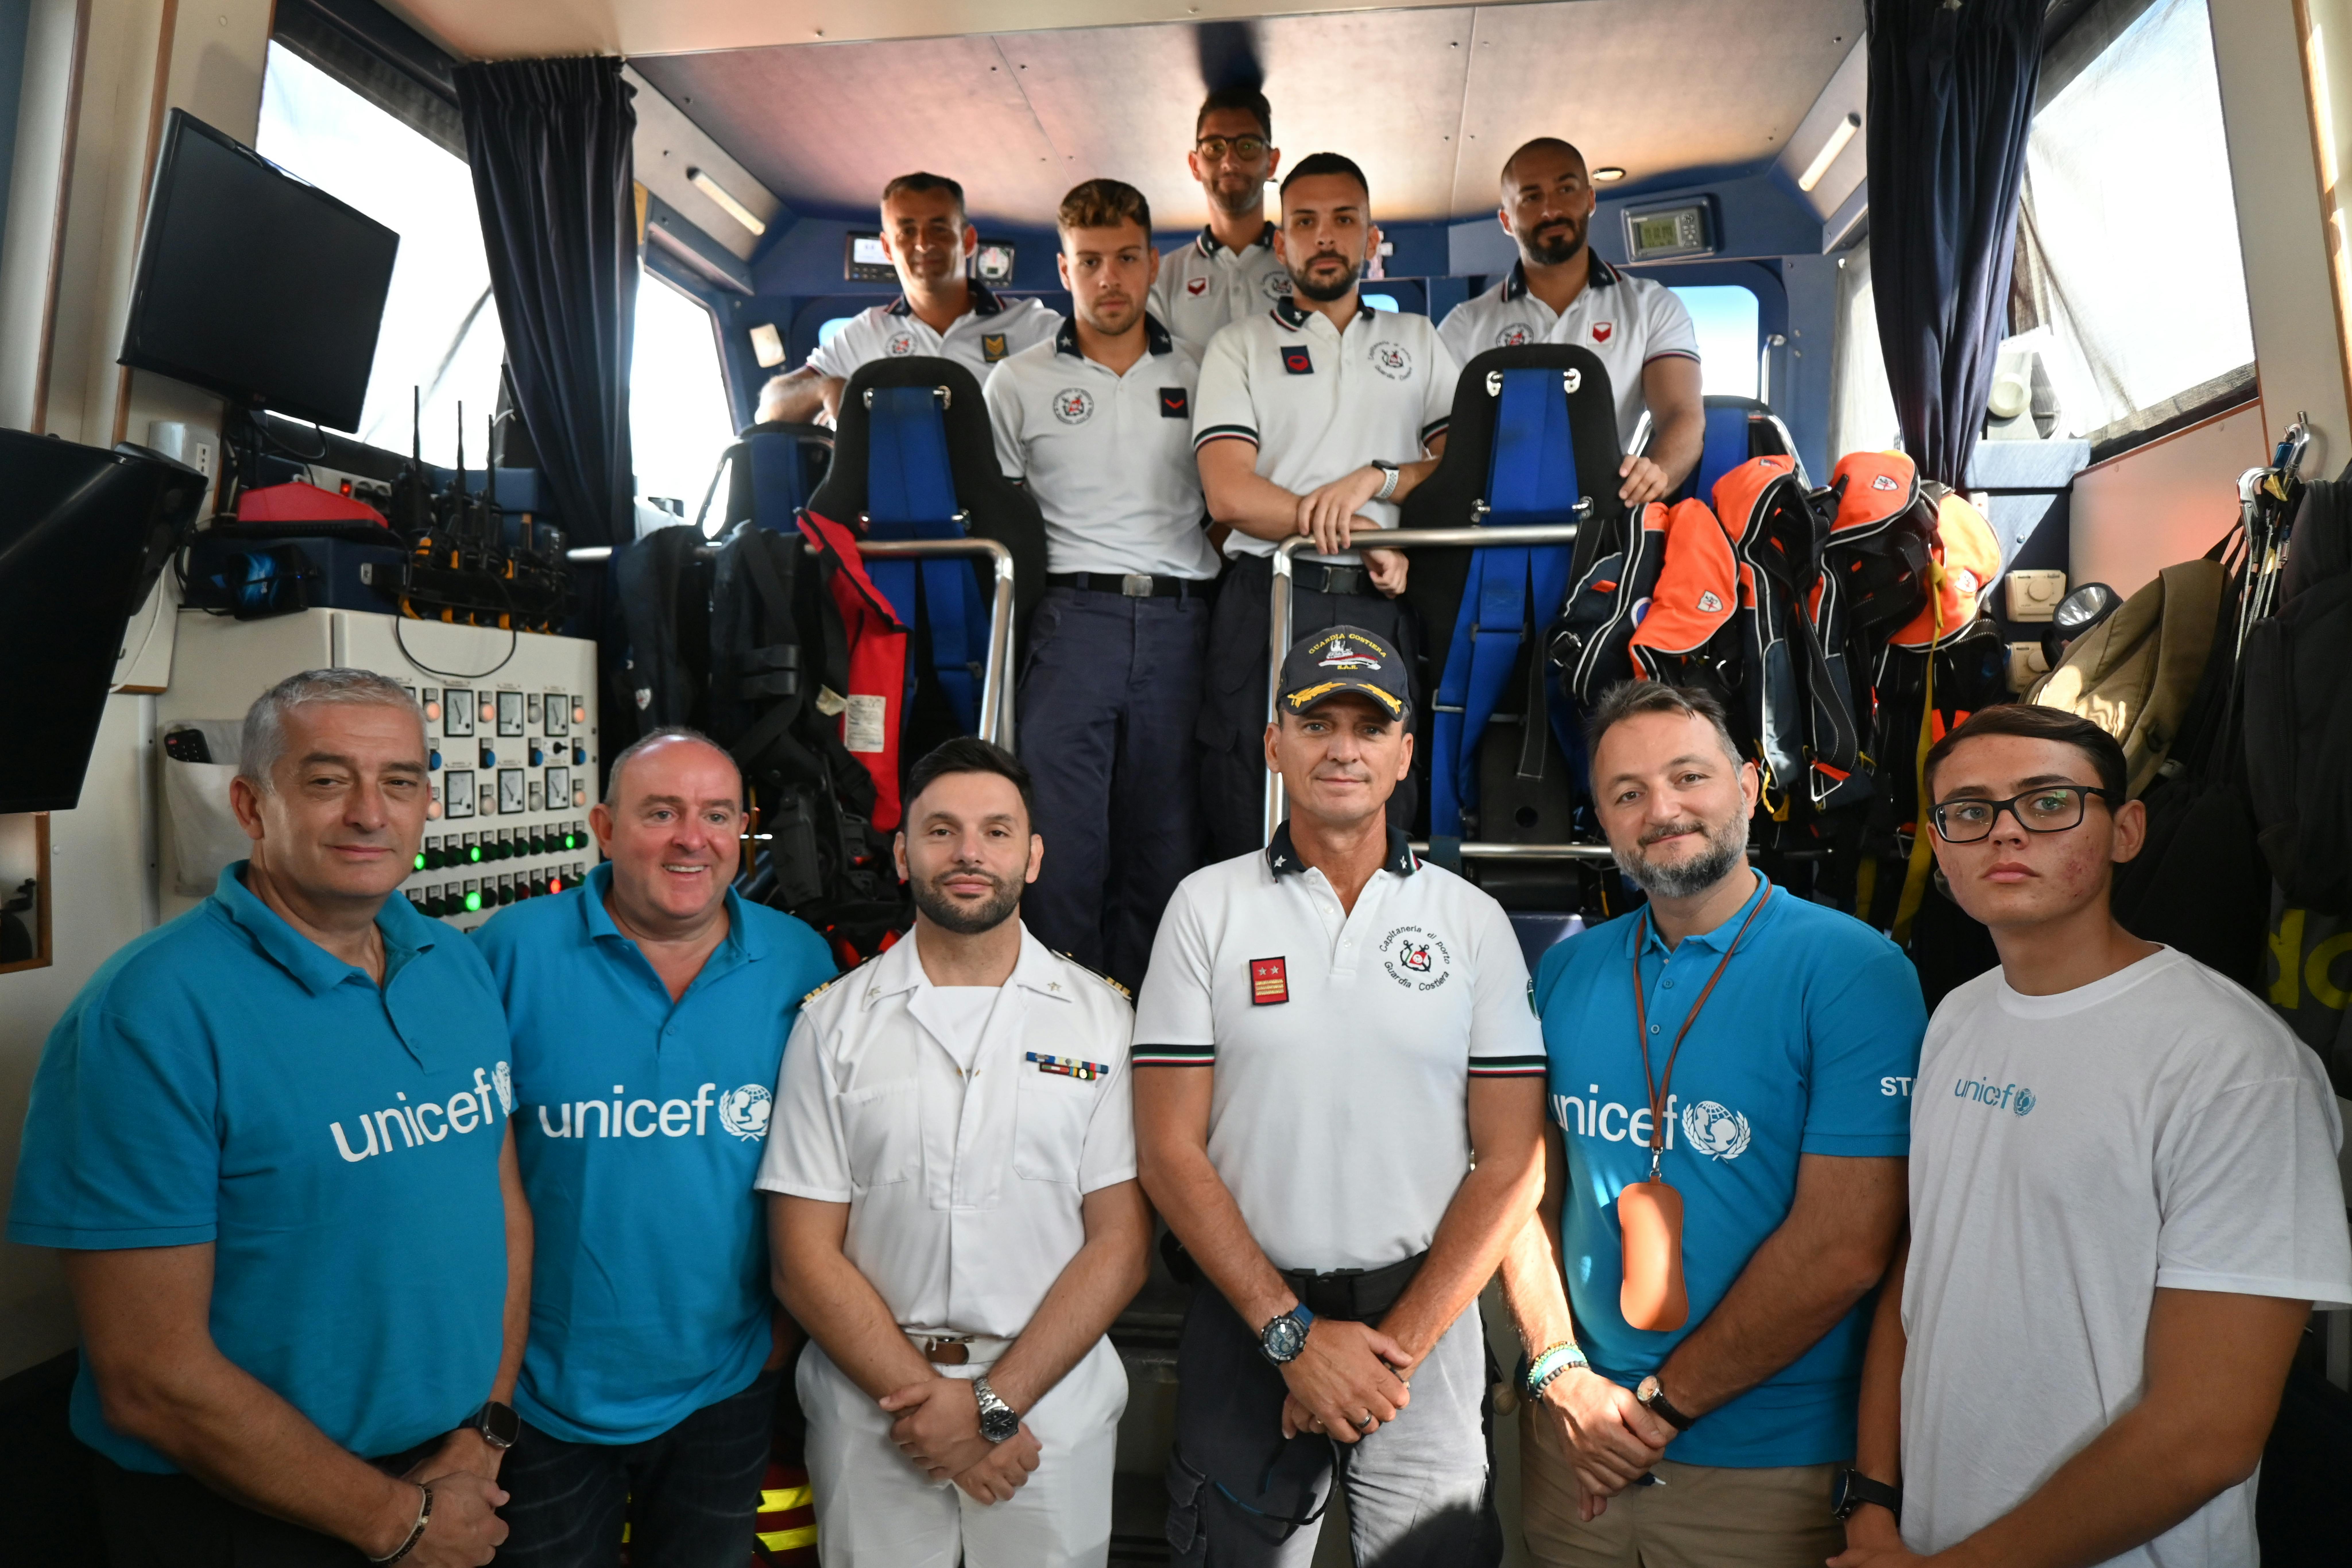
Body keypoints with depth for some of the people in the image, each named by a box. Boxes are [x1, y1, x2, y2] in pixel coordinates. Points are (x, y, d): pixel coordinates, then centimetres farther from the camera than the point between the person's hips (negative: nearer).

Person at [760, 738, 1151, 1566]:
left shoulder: (1101, 1016, -4)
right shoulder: (835, 1021, -2)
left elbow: (1120, 1243, -6)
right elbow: (805, 1257, -4)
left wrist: (996, 1403, -13)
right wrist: (926, 1399, -12)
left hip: (1051, 1397, 0)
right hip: (870, 1403, 0)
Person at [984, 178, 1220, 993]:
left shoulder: (1198, 378, 15)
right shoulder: (1019, 382, 12)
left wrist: (1206, 575, 6)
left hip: (1179, 621, 2)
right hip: (1073, 616, -1)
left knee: (1165, 837, 4)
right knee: (1061, 834, -6)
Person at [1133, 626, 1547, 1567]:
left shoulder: (1473, 921, -1)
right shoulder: (1208, 906, -3)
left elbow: (1510, 1161, -2)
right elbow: (1170, 1150, -5)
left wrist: (1395, 1344, -10)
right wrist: (1294, 1332, -10)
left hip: (1424, 1321, 1)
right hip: (1245, 1321, 0)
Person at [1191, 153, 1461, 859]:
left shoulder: (1418, 341, 21)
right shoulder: (1239, 346, 13)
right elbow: (1229, 494, -2)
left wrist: (1378, 478, -7)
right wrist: (1360, 533, -6)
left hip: (1382, 608, 2)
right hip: (1269, 599, -1)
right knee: (1249, 835, -4)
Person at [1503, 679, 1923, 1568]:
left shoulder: (1856, 972, -13)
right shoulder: (1566, 974, 0)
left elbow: (1844, 1247, -18)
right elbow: (1529, 1191, 4)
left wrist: (1664, 1404, -14)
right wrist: (1559, 1374, -8)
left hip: (1771, 1463, -3)